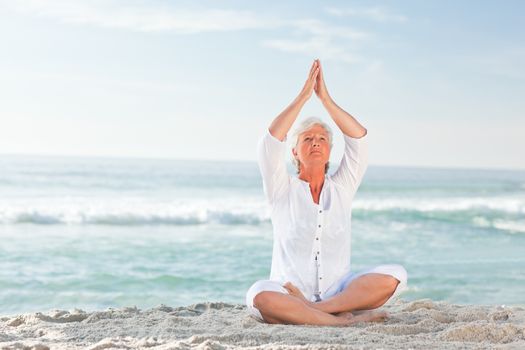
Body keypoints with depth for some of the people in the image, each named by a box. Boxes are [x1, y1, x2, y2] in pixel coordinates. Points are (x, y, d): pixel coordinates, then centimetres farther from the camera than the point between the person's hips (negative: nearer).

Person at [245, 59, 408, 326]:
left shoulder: (342, 188, 14)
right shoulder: (283, 190, 8)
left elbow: (358, 139, 2)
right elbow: (271, 141, -8)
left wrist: (325, 98, -2)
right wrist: (303, 95, -6)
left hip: (339, 291, 3)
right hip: (289, 293, -2)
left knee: (395, 275, -25)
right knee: (259, 295, -36)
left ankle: (309, 309, -26)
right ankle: (347, 318, -29)